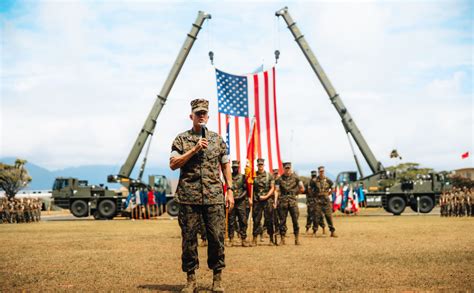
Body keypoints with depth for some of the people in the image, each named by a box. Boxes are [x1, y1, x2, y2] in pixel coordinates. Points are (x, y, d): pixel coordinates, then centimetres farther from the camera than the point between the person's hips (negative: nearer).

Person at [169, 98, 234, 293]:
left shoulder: (217, 139, 12)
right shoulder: (181, 139, 6)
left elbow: (225, 166, 13)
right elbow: (173, 164, -4)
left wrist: (230, 190, 6)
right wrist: (194, 149, -11)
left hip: (214, 196, 1)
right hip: (188, 196, -1)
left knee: (217, 236, -1)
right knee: (189, 238, 2)